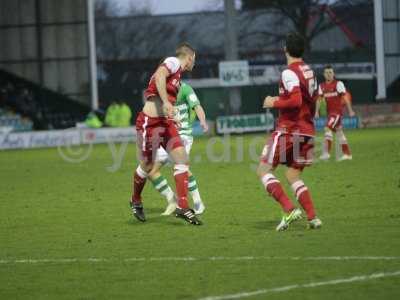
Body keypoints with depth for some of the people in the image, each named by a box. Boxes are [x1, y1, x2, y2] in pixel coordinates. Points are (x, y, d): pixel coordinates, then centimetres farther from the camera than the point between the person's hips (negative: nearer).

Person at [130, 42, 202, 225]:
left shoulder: (177, 73, 20)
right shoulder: (173, 62, -6)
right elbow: (159, 76, -28)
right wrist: (166, 102, -37)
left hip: (165, 123, 8)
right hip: (149, 122, -8)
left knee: (182, 159, -8)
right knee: (147, 166, 7)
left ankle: (182, 207, -10)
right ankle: (136, 201, 32)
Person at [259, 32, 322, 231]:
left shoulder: (289, 73, -12)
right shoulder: (309, 72, 14)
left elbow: (296, 101, -25)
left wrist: (274, 103, -10)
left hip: (288, 130, -8)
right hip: (307, 131, 8)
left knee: (264, 170, -3)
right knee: (293, 176, 16)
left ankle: (289, 210, -18)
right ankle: (312, 218, 1)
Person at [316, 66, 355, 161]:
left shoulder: (338, 84, -8)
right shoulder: (322, 86, 9)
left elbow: (345, 97, -11)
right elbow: (319, 99, 13)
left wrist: (350, 110, -14)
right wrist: (317, 111, 4)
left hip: (338, 111, -7)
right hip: (329, 112, 7)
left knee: (328, 128, -19)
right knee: (339, 132, 12)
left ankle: (326, 152, -21)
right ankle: (347, 154, 20)